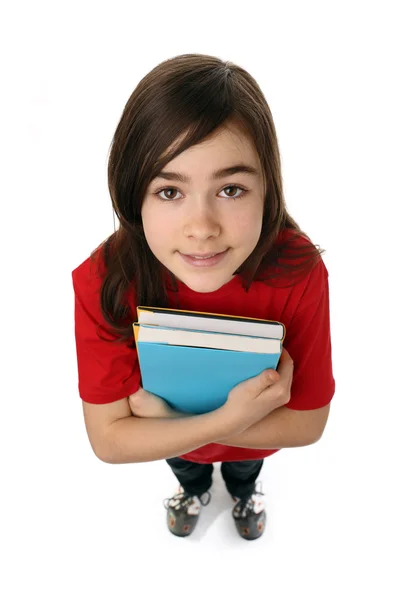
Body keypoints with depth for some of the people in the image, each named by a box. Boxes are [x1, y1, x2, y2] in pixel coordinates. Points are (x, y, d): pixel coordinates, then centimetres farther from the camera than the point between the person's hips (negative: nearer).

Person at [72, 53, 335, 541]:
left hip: (256, 435, 1)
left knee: (244, 469, 37)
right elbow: (108, 439, -30)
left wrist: (159, 410, -35)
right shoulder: (103, 281, -38)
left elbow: (306, 424, -28)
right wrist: (227, 420, -43)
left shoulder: (299, 272, -39)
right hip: (169, 442, 0)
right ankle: (193, 489, 74)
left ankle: (244, 492, 75)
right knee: (185, 468, 36)